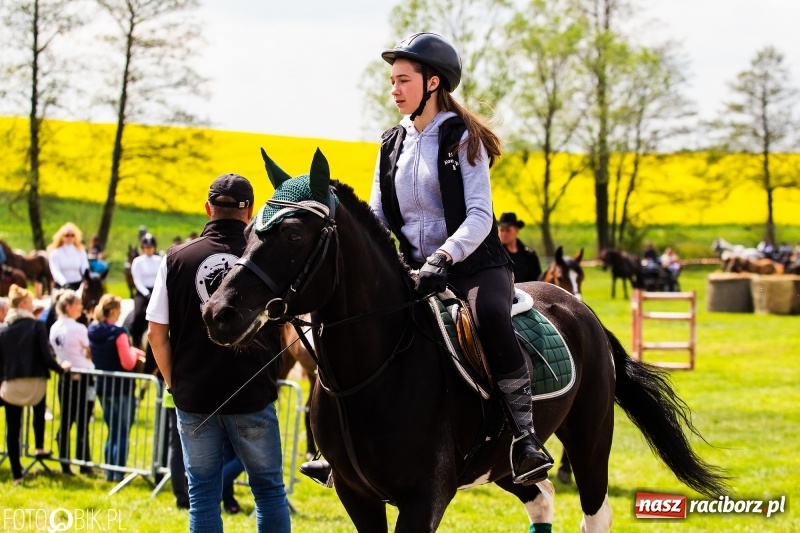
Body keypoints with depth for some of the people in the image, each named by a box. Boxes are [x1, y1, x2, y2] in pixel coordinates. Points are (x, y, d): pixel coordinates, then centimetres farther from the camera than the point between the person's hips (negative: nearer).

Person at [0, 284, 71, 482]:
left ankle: (17, 474, 8)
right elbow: (46, 356, -10)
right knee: (39, 409, 32)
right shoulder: (36, 326, -6)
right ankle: (39, 448, 24)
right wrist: (61, 368, 5)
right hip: (34, 384, -1)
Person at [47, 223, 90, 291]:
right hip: (61, 286, -3)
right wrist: (64, 283, -31)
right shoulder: (55, 252, -3)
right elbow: (55, 271, -13)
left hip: (78, 285, 3)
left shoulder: (80, 251, 8)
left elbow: (85, 268, 0)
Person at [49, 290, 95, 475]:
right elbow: (90, 353, -12)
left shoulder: (54, 328, 6)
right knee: (82, 422, -1)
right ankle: (84, 463, 3)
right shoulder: (78, 329, -15)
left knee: (66, 420, 9)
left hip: (65, 377, 7)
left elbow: (54, 353, 10)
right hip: (82, 377, -6)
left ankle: (65, 464, 10)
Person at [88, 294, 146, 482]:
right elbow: (127, 363, -20)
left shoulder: (92, 331, 3)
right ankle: (118, 473, 0)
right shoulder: (118, 333, -18)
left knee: (112, 431, 17)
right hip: (121, 388, -7)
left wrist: (133, 353, 14)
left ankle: (109, 472, 17)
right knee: (123, 433, 2)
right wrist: (133, 352, 2)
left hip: (102, 387, 7)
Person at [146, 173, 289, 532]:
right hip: (254, 396, -1)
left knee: (202, 495, 8)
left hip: (194, 397, 1)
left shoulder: (176, 259, -1)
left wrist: (175, 383, 12)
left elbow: (157, 334, 0)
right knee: (269, 489, 13)